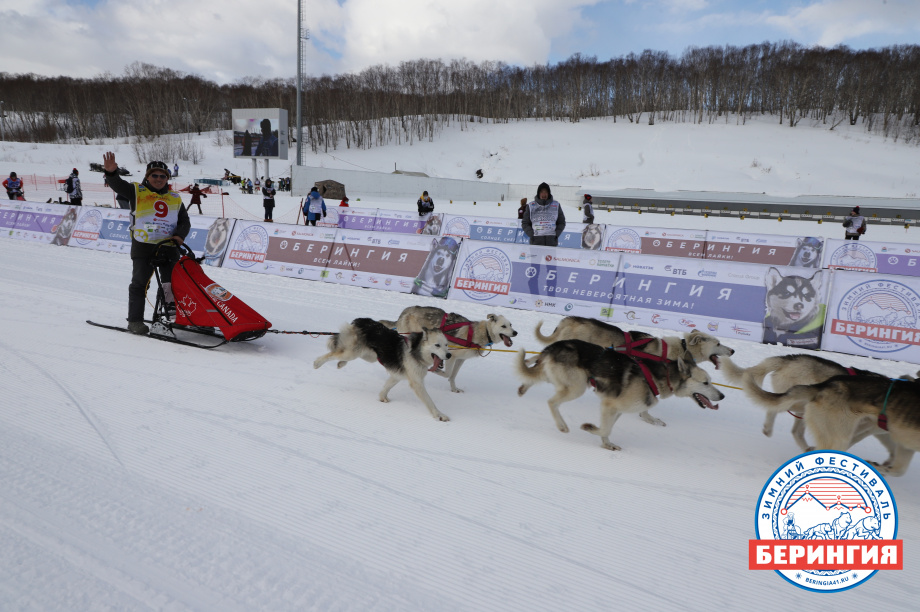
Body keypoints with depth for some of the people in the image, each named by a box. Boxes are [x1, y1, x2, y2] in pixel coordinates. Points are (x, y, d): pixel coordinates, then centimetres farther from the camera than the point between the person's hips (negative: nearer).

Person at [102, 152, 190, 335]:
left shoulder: (175, 199, 17)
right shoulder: (137, 191, 9)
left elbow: (185, 222, 13)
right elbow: (118, 185, -7)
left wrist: (179, 235, -7)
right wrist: (111, 173, -28)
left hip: (168, 247, 3)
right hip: (143, 246, -3)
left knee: (172, 283, 0)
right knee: (139, 282, -3)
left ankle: (173, 314, 10)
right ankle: (135, 320, 5)